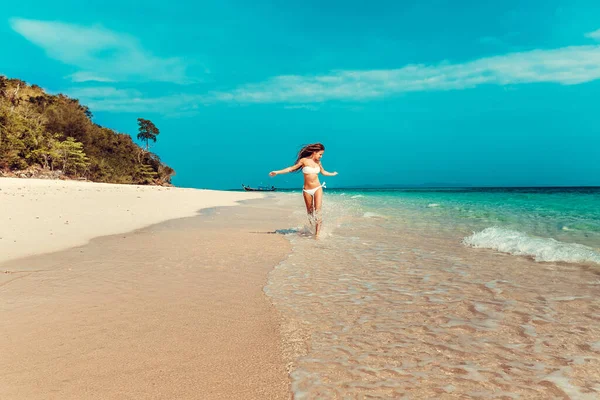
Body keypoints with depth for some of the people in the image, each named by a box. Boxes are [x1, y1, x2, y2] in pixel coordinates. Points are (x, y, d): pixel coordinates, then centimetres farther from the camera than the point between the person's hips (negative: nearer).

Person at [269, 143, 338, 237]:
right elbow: (292, 168, -2)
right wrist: (277, 172, -7)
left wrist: (332, 174, 44)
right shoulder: (304, 160, -5)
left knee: (317, 211, -11)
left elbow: (323, 172, 27)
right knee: (310, 212, 7)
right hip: (307, 190, -2)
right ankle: (312, 228, 27)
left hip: (317, 188, 2)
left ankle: (317, 233, -11)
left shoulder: (318, 162, 7)